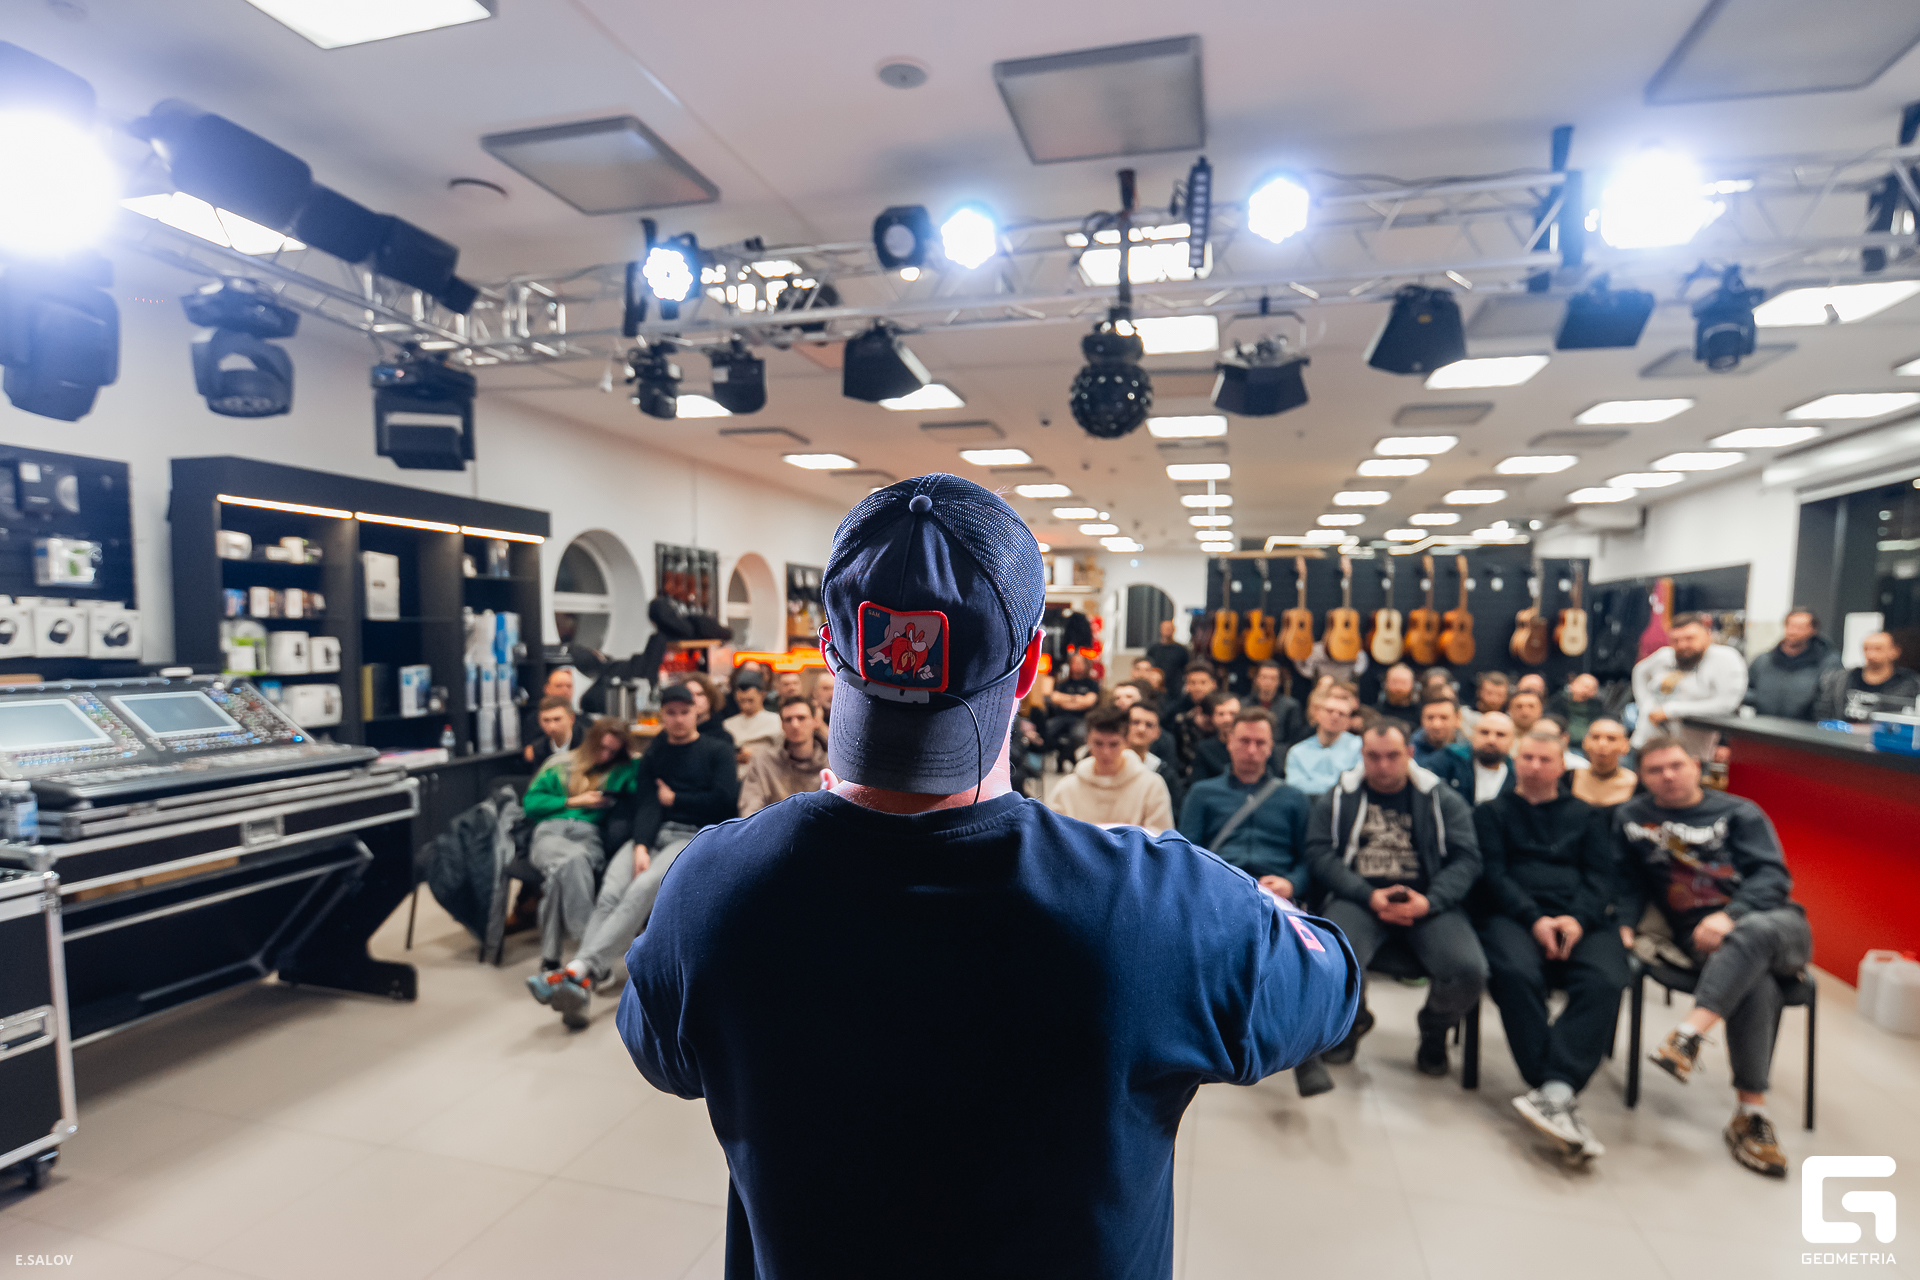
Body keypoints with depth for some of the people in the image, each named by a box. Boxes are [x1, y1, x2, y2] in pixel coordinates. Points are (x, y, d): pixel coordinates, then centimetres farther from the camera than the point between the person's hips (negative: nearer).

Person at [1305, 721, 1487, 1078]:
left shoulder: (1442, 799, 13)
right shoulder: (1337, 800, 11)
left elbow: (1466, 857, 4)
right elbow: (1319, 855, 1)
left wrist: (1429, 901, -14)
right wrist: (1370, 896, -13)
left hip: (1428, 904, 1)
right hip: (1358, 899, -1)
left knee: (1469, 971, -27)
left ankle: (1434, 1030, 12)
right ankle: (1353, 1019, 10)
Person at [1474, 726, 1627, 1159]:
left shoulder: (1585, 816, 26)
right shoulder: (1492, 812, 20)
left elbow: (1601, 877, 12)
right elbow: (1493, 873, 6)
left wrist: (1578, 918, -9)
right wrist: (1534, 918, -11)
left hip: (1580, 921, 2)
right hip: (1512, 916, -2)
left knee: (1606, 980, -32)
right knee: (1517, 973, -35)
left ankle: (1554, 1091, -38)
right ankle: (1558, 1096, -33)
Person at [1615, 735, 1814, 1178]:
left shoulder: (1739, 813, 8)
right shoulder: (1631, 818, 12)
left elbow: (1772, 875, -4)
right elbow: (1628, 880, 10)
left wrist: (1729, 916, -22)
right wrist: (1625, 925, -9)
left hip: (1776, 924, 0)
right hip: (1703, 940, 0)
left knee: (1753, 932, -39)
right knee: (1755, 985, -34)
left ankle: (1690, 1033, -46)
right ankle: (1751, 1112, -31)